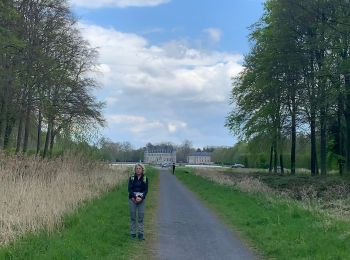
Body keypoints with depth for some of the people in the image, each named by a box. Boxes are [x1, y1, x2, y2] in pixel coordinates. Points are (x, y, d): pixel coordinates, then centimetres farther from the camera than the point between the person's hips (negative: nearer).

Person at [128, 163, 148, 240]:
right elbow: (129, 189, -4)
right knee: (133, 217, 5)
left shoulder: (145, 179, 3)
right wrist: (135, 197, -15)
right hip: (132, 199, 0)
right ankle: (132, 233, 14)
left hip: (141, 199, 0)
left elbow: (146, 190, 0)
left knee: (141, 217, 0)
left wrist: (141, 198, -14)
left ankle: (141, 234, 6)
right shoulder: (131, 178, 2)